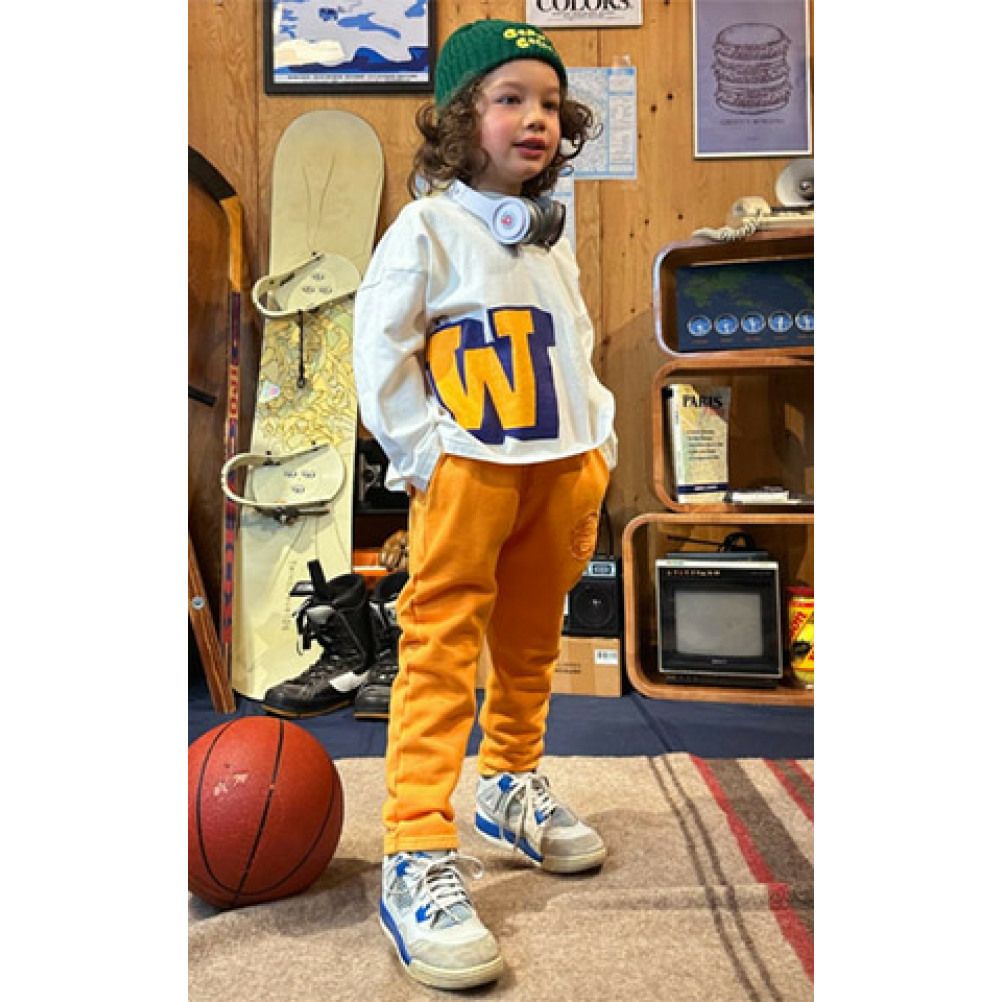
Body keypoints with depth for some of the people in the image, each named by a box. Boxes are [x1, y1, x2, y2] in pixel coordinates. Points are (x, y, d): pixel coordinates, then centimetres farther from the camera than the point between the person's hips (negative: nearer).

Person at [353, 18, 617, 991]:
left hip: (561, 471, 7)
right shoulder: (427, 228, -2)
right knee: (443, 647, -9)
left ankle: (513, 785, 35)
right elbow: (380, 355, -7)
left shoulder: (552, 240, 18)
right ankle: (417, 855, -1)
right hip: (465, 473, -7)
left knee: (531, 640, 15)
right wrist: (426, 454, -12)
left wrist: (598, 445, 12)